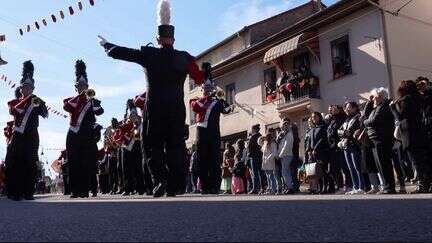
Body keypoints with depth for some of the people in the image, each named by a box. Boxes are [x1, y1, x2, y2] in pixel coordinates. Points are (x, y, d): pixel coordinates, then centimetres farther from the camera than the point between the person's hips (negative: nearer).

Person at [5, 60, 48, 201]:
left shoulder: (37, 101, 13)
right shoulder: (15, 102, 12)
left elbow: (45, 115, -3)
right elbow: (13, 111, -11)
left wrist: (39, 105, -20)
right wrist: (27, 99, -16)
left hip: (32, 136, 1)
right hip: (18, 136, 0)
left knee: (31, 164, -1)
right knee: (14, 164, -5)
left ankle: (28, 192, 3)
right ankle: (14, 192, -1)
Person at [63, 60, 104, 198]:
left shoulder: (92, 100, 10)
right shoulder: (71, 100, 13)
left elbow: (99, 111, -10)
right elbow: (66, 107, -12)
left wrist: (90, 98, -20)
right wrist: (79, 96, -14)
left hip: (89, 135, -1)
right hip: (74, 135, 1)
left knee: (88, 163, -2)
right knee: (74, 163, -1)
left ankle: (85, 189, 4)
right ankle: (75, 190, 3)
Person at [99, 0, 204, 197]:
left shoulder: (148, 54, 0)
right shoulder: (184, 57, 2)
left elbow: (122, 52, 8)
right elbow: (200, 79, 6)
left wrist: (106, 45, 26)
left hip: (155, 108, -1)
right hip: (177, 109, 2)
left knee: (155, 146, 7)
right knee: (175, 146, 6)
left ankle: (160, 179, -11)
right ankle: (172, 187, 6)